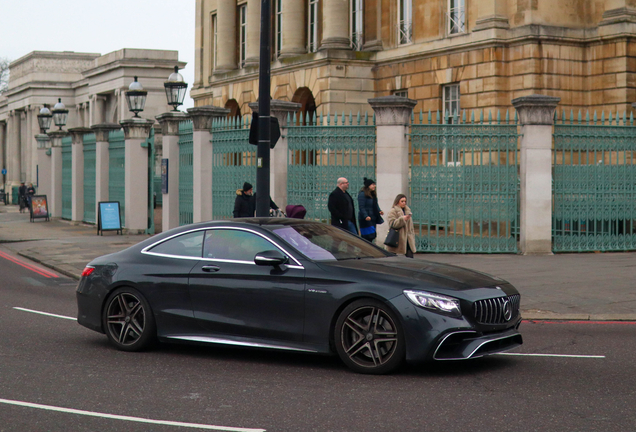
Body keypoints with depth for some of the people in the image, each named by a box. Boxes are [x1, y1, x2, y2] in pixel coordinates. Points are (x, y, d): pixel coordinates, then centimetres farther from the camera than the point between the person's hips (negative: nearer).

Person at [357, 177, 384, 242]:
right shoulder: (362, 194, -12)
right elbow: (361, 207, -18)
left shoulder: (373, 194, 15)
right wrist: (366, 216, -27)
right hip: (365, 220, -9)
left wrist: (379, 211, 4)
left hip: (373, 219, 9)